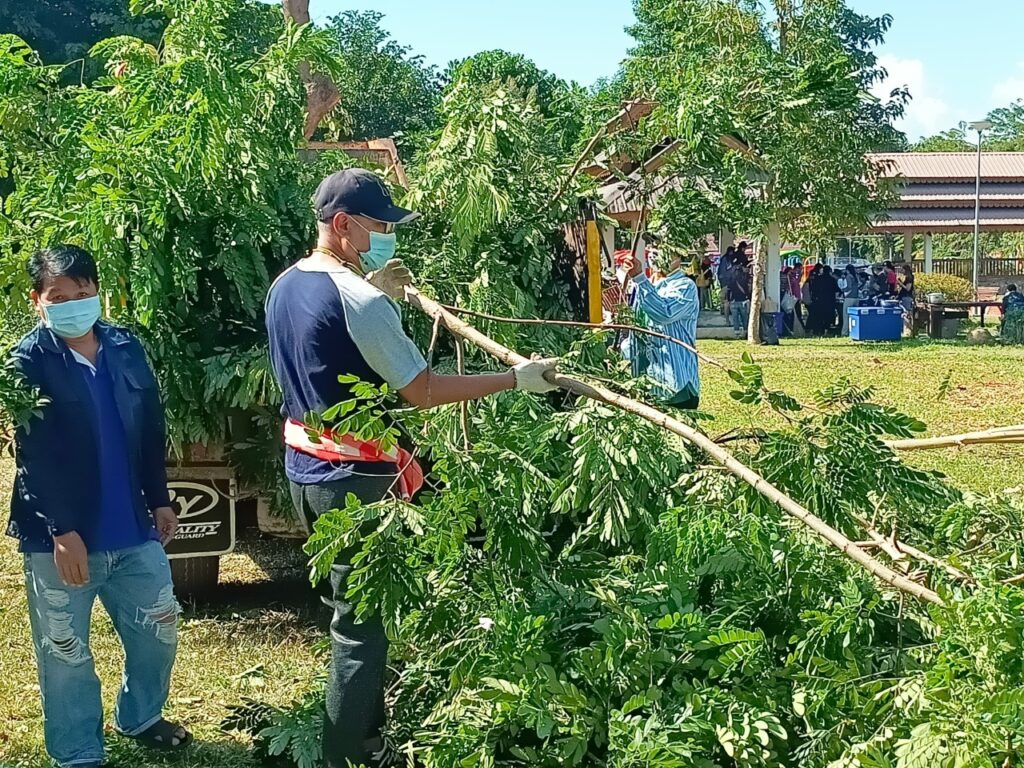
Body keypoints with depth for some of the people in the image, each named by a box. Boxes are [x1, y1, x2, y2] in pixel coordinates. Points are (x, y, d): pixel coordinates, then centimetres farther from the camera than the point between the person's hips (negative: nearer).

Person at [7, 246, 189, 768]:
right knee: (66, 653, 7)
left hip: (132, 530, 5)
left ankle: (140, 718, 40)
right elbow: (35, 456, -15)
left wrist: (159, 500, 12)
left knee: (159, 627, 17)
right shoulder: (29, 362, -11)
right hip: (59, 537, -5)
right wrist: (62, 531, -20)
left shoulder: (125, 348, 3)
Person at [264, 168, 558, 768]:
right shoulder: (359, 300, -21)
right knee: (361, 622, 2)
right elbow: (424, 391, -20)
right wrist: (516, 378, -17)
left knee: (349, 604, 21)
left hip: (306, 470, 9)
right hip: (356, 480, -9)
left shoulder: (284, 287, 6)